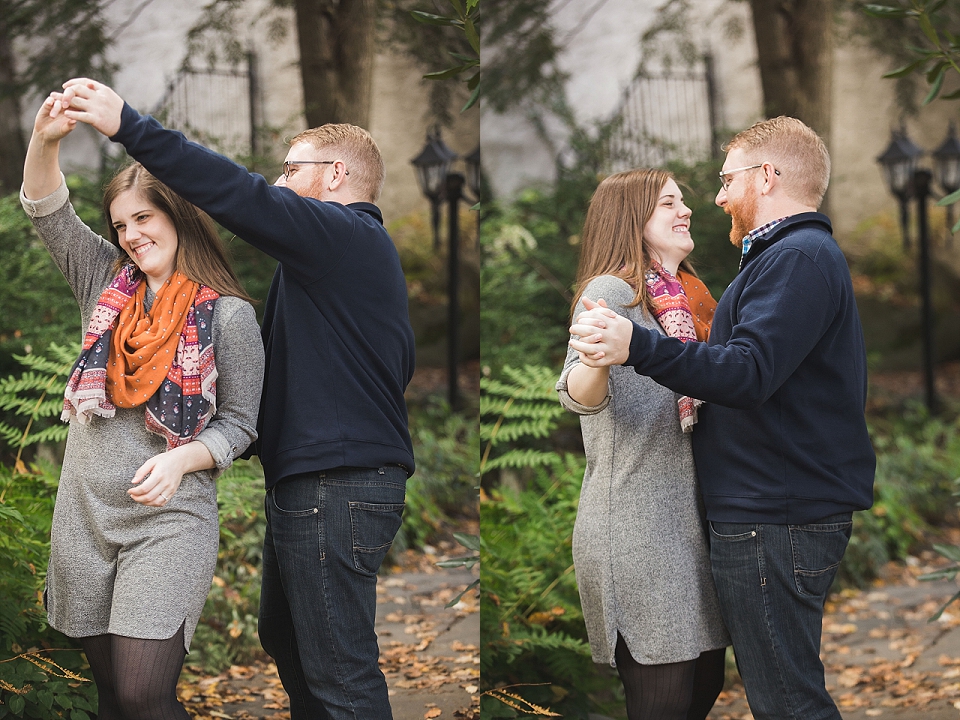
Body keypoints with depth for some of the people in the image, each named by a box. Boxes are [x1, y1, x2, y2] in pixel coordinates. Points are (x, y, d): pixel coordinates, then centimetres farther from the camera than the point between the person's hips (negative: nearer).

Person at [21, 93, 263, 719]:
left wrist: (181, 459, -20)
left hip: (169, 519, -5)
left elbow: (239, 423, -1)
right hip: (84, 514, 5)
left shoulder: (228, 314, -4)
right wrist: (46, 140, -16)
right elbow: (48, 213, 2)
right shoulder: (109, 284, 9)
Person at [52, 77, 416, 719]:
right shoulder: (368, 249, 21)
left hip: (334, 486, -11)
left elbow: (242, 197, -25)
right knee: (286, 640, 22)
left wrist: (130, 125, -27)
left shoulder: (344, 235, -13)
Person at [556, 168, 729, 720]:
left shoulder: (686, 297, 16)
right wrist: (596, 358, -48)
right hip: (634, 525, -9)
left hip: (690, 517, 9)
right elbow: (580, 395, -28)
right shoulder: (610, 291, -10)